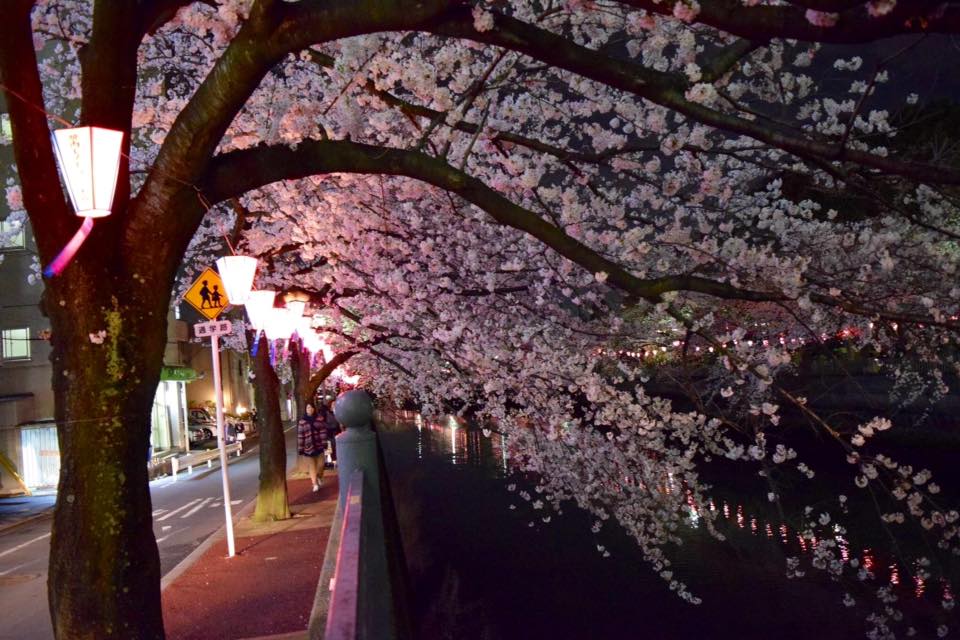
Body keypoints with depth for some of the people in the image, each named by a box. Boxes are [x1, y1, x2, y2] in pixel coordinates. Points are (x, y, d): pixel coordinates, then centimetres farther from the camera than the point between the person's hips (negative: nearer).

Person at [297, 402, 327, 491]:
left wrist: (324, 444, -5)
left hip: (319, 445, 1)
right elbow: (300, 436, -2)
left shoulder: (319, 419, 1)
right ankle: (315, 484, 5)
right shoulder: (302, 422, -3)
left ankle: (320, 477, 35)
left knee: (320, 464, 7)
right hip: (308, 447, -1)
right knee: (312, 466, 1)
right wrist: (300, 449, -3)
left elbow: (323, 432, 1)